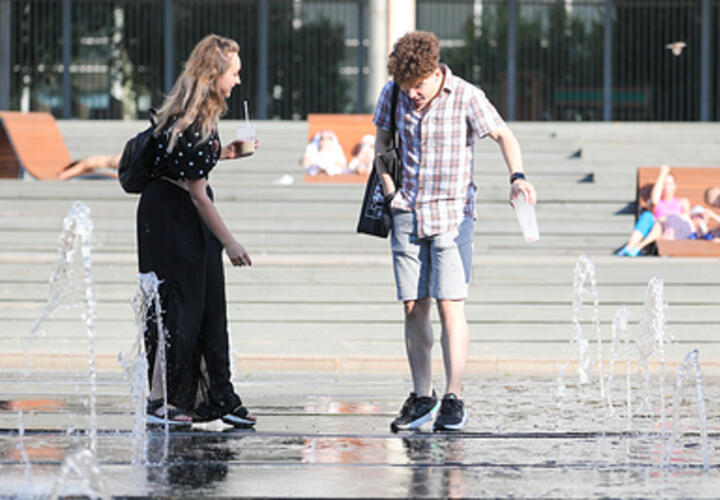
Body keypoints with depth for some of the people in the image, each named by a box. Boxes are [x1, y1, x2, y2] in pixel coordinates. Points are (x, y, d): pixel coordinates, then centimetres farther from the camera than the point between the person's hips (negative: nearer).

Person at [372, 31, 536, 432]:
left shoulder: (466, 97, -9)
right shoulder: (393, 94, 2)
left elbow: (504, 136, -8)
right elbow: (383, 137, 17)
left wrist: (517, 177, -26)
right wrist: (387, 185, 4)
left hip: (452, 215, -3)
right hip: (407, 214, 3)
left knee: (450, 306, -11)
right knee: (414, 309, 2)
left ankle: (454, 400, -7)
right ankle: (422, 397, 12)